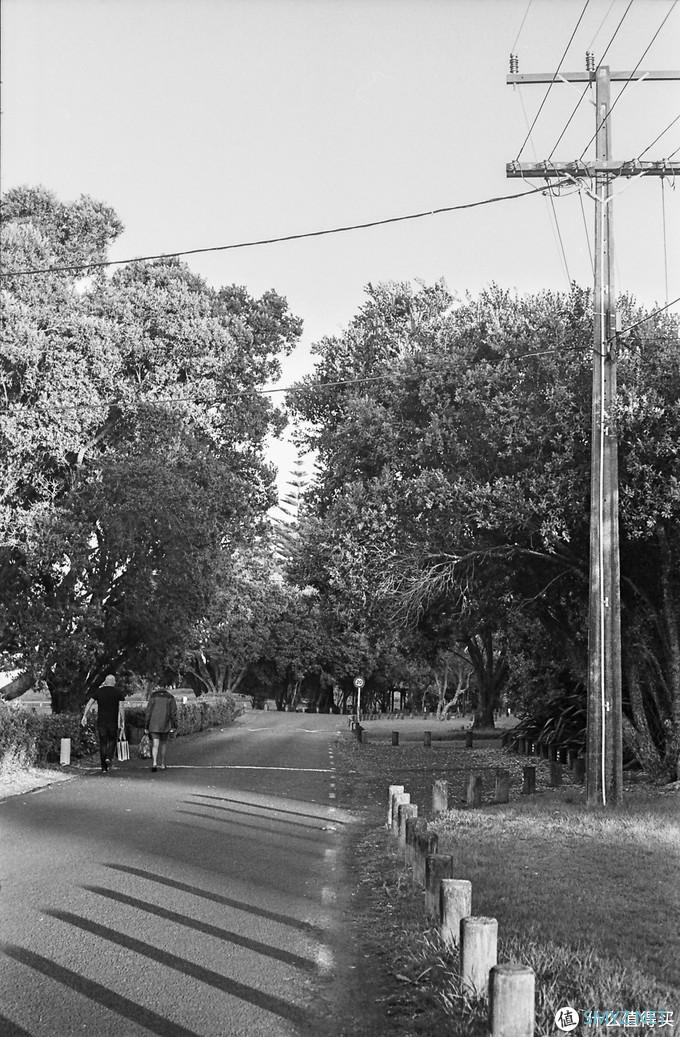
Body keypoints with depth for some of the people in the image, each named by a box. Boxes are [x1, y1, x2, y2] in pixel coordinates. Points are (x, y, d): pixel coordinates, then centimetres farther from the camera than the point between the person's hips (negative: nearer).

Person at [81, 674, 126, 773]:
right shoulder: (118, 692, 1)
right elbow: (121, 708, -4)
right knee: (112, 740, 15)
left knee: (103, 742, 7)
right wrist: (122, 722, 0)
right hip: (113, 721, -1)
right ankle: (109, 757, -11)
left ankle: (104, 767, 5)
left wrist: (85, 716, -1)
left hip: (101, 721, 1)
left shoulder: (98, 691, 6)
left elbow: (89, 703, -2)